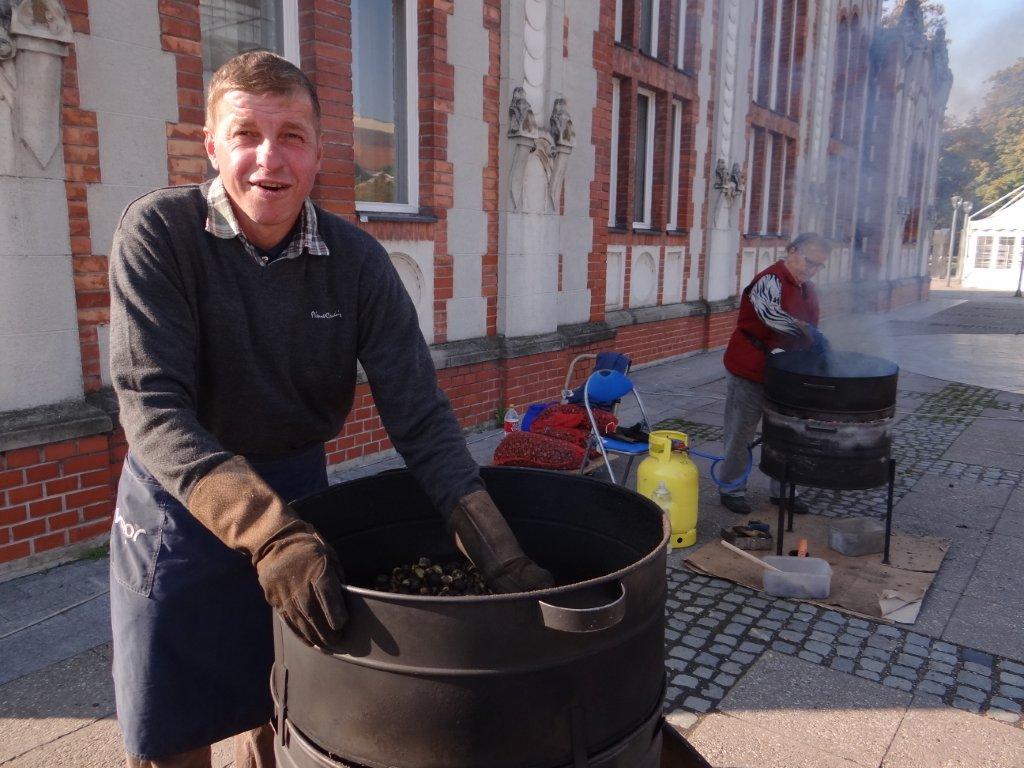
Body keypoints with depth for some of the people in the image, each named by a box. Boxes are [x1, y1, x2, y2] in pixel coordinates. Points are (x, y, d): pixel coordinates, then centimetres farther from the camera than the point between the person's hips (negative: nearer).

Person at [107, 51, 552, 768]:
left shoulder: (358, 262, -11)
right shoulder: (158, 233, -17)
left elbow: (421, 418, -15)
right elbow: (153, 409, -25)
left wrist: (501, 556, -25)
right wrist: (266, 529, -39)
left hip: (299, 489, 2)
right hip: (179, 501, -2)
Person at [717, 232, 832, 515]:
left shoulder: (807, 289, 12)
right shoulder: (769, 281, -16)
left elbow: (809, 332, 25)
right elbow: (771, 314, -38)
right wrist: (808, 333, -45)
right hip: (749, 372, -8)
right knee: (741, 434, 3)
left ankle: (782, 490, 27)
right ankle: (732, 489, 17)